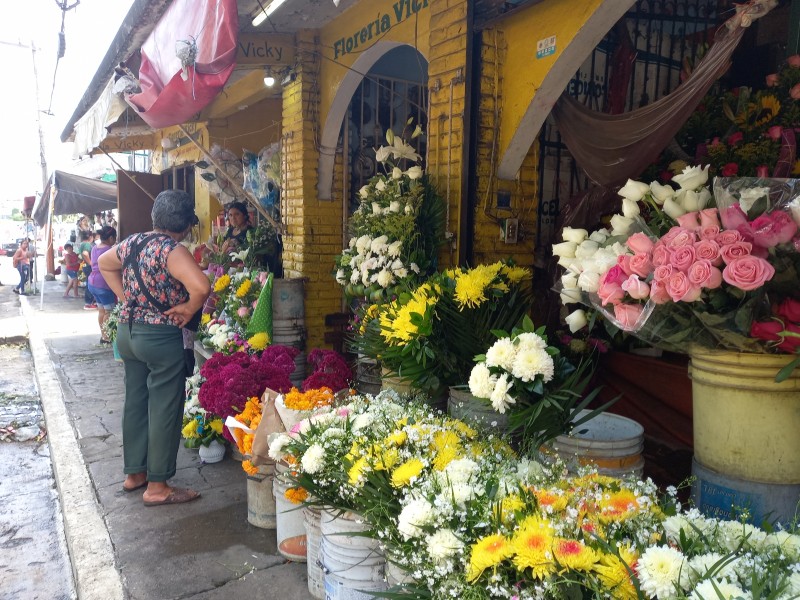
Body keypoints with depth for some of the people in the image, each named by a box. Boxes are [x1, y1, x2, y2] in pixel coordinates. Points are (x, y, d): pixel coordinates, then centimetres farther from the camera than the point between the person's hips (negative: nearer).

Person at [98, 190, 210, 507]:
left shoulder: (132, 242, 7)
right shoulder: (173, 251, -19)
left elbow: (104, 263, 25)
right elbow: (201, 287, -35)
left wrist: (125, 297, 17)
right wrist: (188, 309, -16)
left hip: (128, 331, 9)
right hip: (160, 337, -8)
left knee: (135, 403, 18)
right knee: (165, 409, 2)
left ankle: (134, 473, 31)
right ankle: (157, 487, 11)